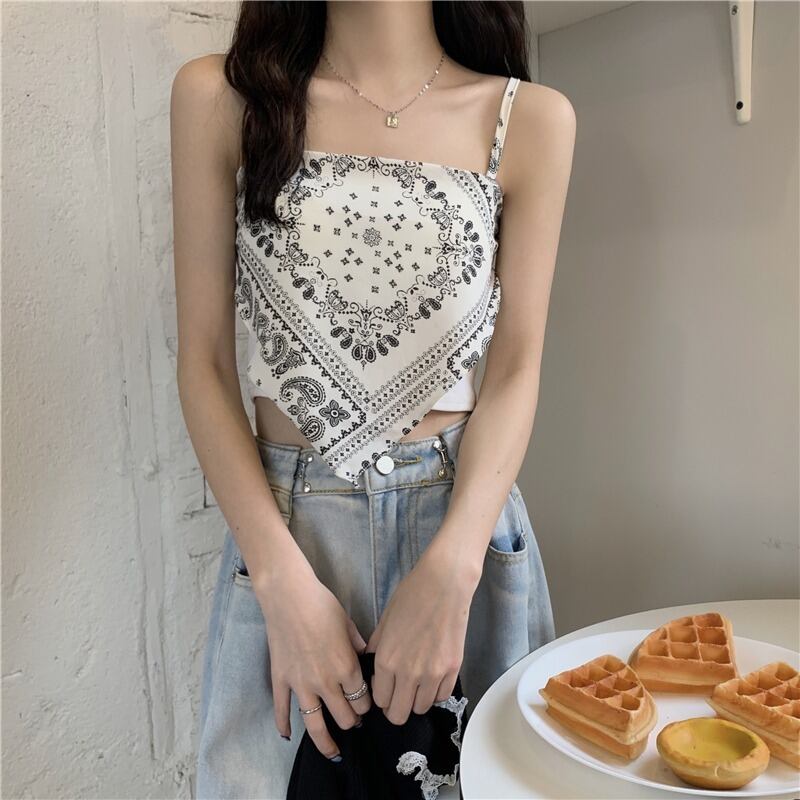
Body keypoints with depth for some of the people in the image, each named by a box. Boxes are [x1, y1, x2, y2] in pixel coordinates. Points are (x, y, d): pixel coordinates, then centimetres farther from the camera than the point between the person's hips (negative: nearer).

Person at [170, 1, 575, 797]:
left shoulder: (531, 117, -1)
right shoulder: (218, 96, -1)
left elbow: (516, 369, -3)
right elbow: (203, 362, -4)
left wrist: (450, 570, -16)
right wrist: (284, 580, -12)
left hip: (466, 515, 1)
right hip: (282, 520, 0)